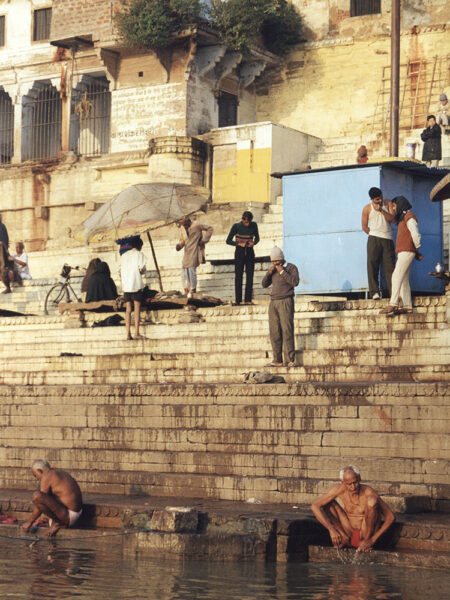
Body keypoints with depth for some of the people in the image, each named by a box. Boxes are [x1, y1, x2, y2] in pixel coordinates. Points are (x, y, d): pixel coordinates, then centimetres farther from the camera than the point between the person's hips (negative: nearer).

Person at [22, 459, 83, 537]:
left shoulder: (46, 478, -13)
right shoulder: (60, 472, 16)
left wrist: (29, 522, -1)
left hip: (68, 516, -10)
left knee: (36, 496, -24)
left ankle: (58, 522, -7)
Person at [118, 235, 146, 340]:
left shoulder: (123, 255, 16)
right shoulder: (139, 254, 1)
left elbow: (121, 272, 13)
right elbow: (141, 269, -9)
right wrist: (143, 270, 11)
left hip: (125, 284, 4)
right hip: (136, 284, -4)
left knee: (128, 310, 4)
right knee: (137, 308, -4)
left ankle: (128, 333, -3)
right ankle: (136, 333, -11)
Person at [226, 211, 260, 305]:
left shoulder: (254, 225, -2)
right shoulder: (236, 226, -9)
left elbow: (257, 238, 13)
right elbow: (228, 241, -4)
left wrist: (254, 243, -10)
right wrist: (239, 244, -19)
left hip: (250, 252, 2)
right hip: (239, 253, -2)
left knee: (250, 276, -2)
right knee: (238, 276, -3)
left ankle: (248, 300, 1)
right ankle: (238, 300, 0)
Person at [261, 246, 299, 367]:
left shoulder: (291, 268, 1)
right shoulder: (273, 270, 19)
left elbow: (295, 282, -15)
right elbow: (264, 284, 14)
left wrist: (282, 272, -16)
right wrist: (269, 273, -1)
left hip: (286, 302, -6)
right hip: (273, 303, 6)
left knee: (287, 330, -12)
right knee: (274, 332, 0)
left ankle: (290, 360, -14)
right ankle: (277, 360, 1)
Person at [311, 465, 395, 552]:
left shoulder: (368, 492, -17)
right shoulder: (340, 490, -9)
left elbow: (391, 517, -17)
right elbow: (314, 506, -13)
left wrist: (372, 540, -24)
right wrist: (331, 530, -24)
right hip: (349, 533, 3)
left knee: (372, 500, -25)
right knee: (327, 503, -6)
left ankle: (367, 539, -15)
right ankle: (344, 538, -9)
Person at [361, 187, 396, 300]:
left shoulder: (388, 205, 11)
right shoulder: (367, 209, 6)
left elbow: (392, 219, -3)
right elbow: (364, 227, 8)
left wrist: (381, 210, -13)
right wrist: (374, 235, 1)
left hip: (388, 239, 1)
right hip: (374, 239, -1)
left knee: (390, 265, -4)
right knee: (372, 264, -8)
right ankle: (375, 292, -9)